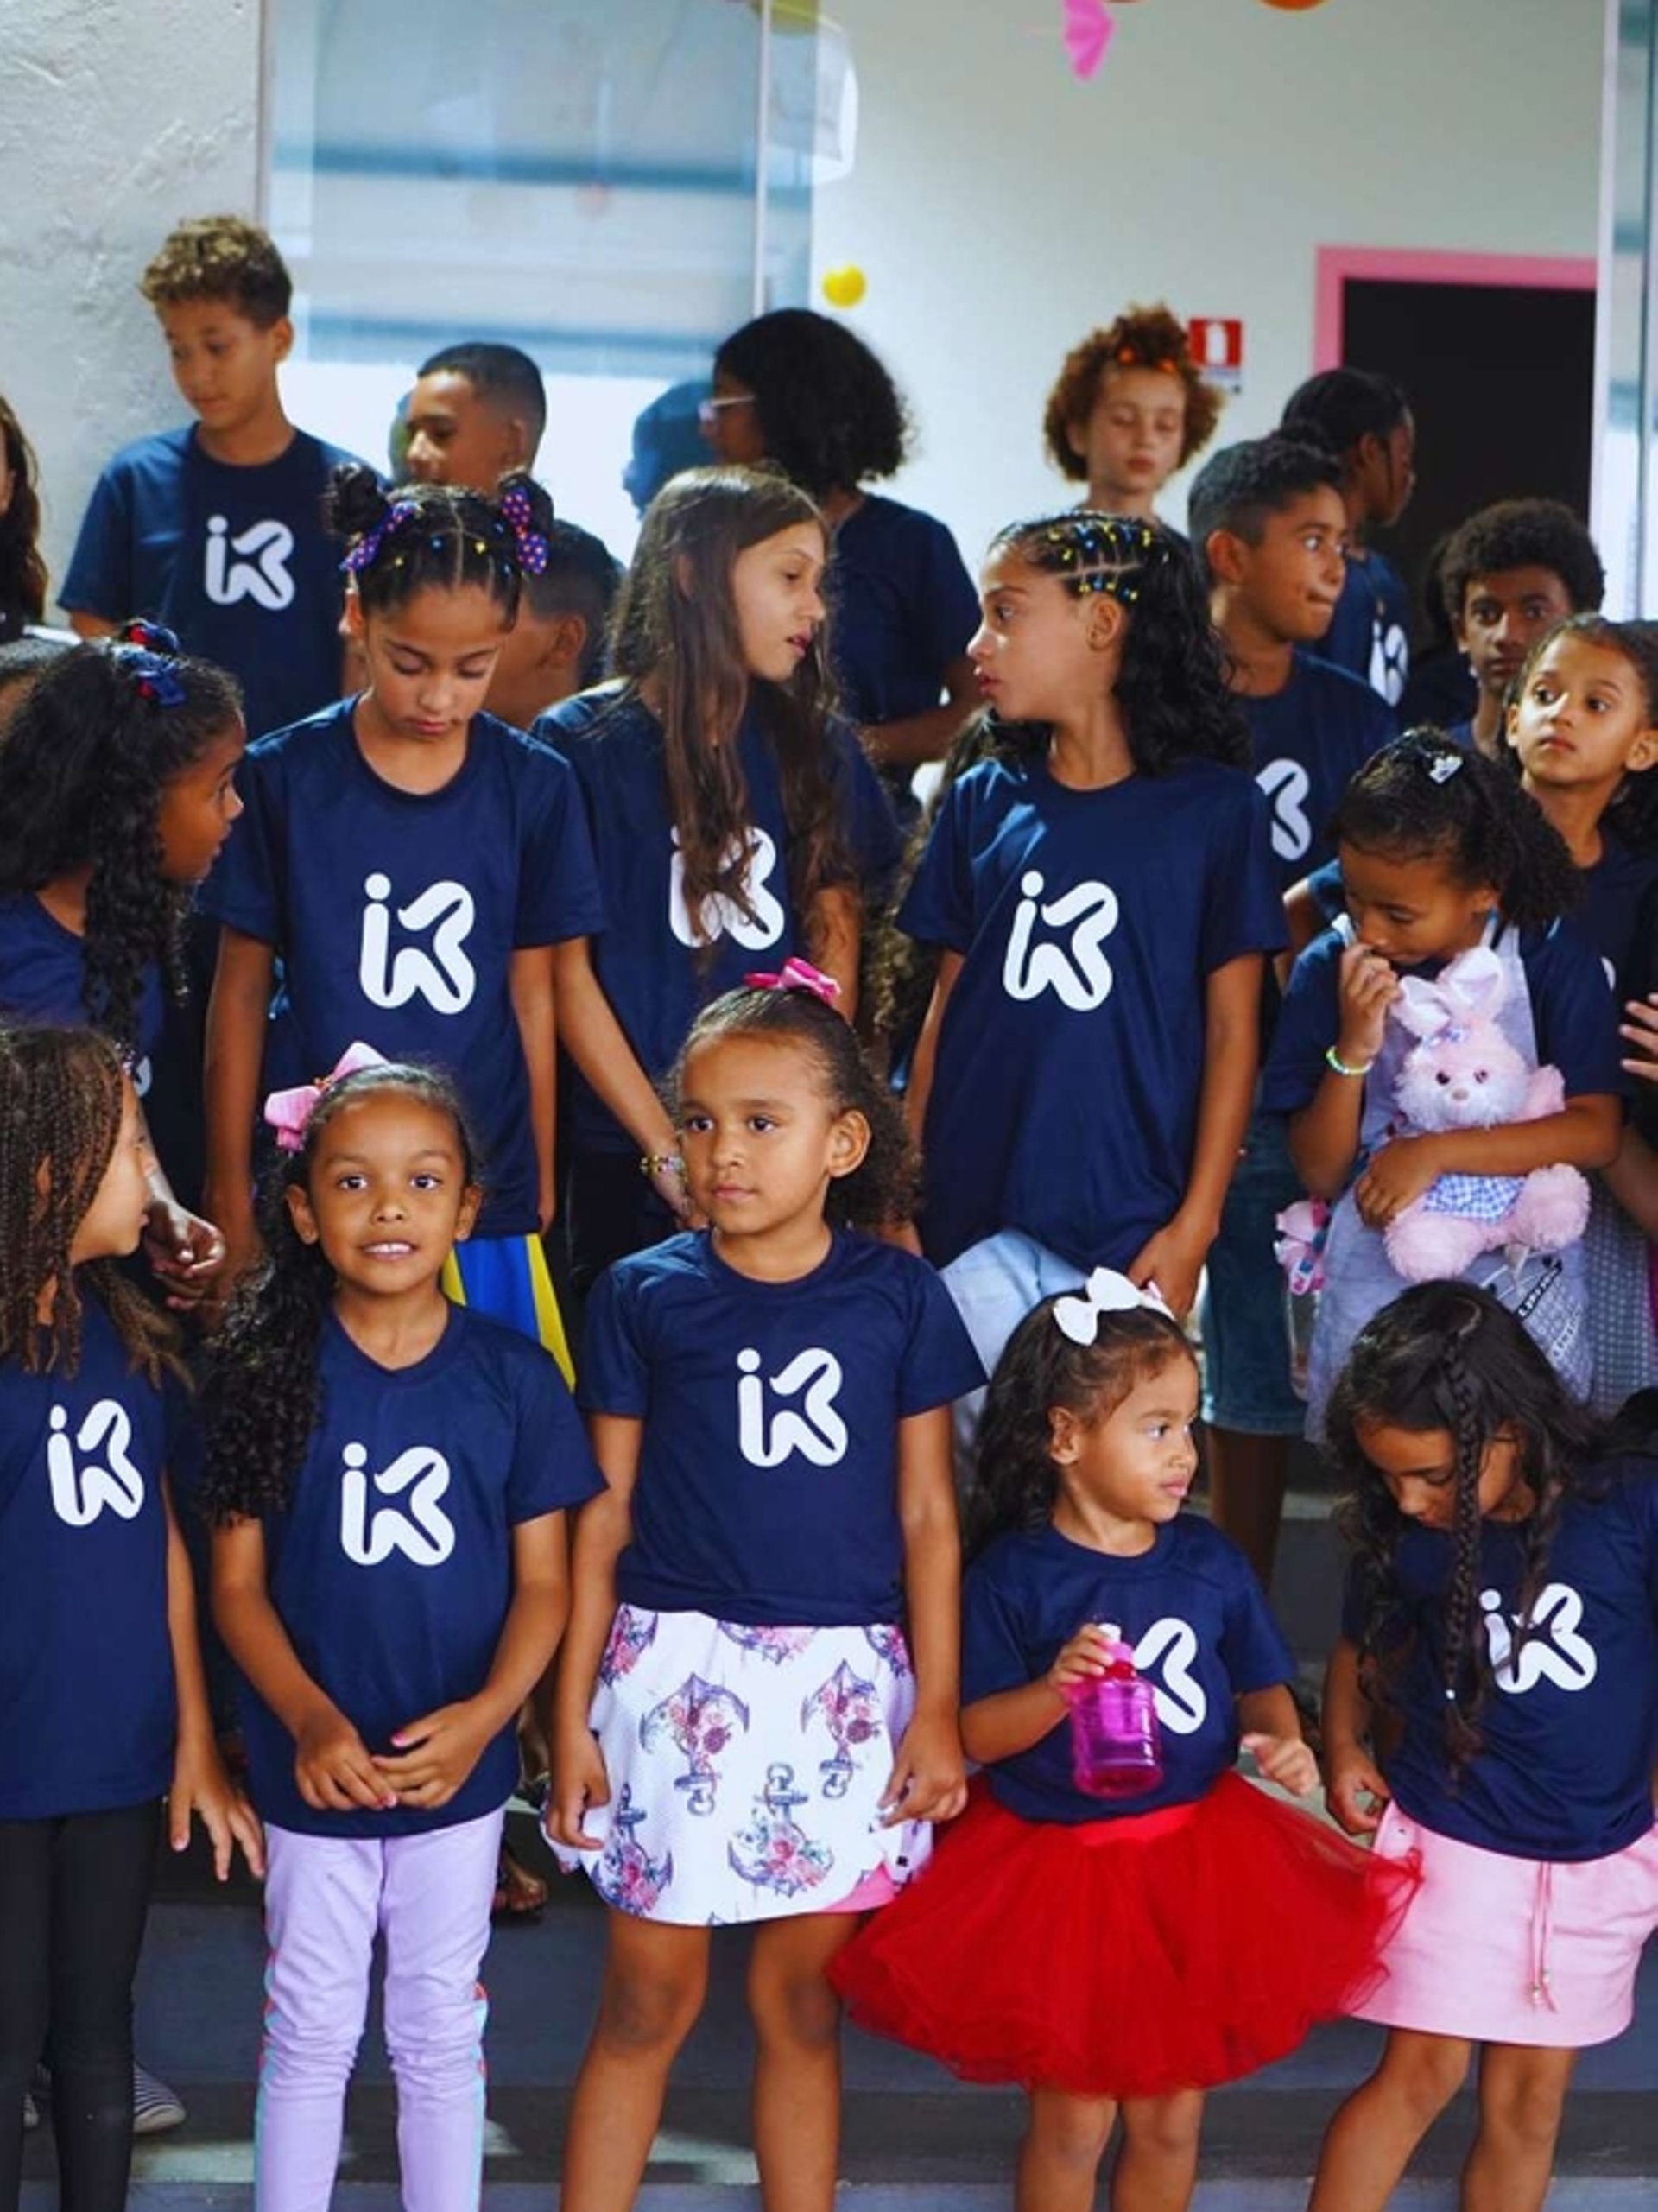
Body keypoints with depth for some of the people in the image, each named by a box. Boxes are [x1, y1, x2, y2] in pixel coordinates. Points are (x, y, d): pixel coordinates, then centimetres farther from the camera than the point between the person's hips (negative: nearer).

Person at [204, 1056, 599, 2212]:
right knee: (309, 2032, 12)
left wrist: (486, 1714, -19)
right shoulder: (266, 1371, -7)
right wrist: (309, 1721, -20)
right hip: (313, 1770, 0)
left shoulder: (512, 1376, -6)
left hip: (457, 1769, 0)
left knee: (441, 2032, 14)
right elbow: (237, 1581, -6)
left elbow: (544, 1579, -3)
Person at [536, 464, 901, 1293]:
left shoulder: (815, 748, 11)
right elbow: (568, 972, -5)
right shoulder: (581, 744, -2)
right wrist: (667, 1154, -11)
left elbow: (836, 945, 7)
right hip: (628, 1161, -3)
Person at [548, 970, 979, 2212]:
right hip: (676, 1668, -1)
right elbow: (605, 1518, 2)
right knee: (649, 1997, 5)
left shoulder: (897, 1297, 1)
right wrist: (572, 1716, 0)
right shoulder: (644, 1296, -1)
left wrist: (936, 1712, 2)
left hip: (844, 1681, 1)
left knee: (803, 2000, 10)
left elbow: (927, 1518, 4)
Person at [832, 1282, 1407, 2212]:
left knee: (1171, 2114, 13)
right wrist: (1058, 1687, -31)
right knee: (1074, 2119, 6)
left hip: (1196, 1864, 4)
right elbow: (975, 1733, -14)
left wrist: (1283, 1738, -14)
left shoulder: (1210, 1561, -2)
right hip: (1057, 1866, -4)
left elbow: (1261, 1683, 8)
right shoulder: (1015, 1576, -13)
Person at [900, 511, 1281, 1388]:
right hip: (976, 1221, 3)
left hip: (1131, 1229, -3)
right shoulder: (983, 802, 8)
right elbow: (947, 1007, 11)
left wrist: (1194, 1225, -7)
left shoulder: (1213, 806, -2)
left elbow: (1232, 1029, -2)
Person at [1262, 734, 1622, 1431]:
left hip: (1519, 1274, -1)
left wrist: (1437, 1153, -19)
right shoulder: (1330, 969, -5)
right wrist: (1354, 1050, -20)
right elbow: (1320, 1175, -5)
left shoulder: (1551, 961, -7)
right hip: (1375, 1280, 1)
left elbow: (1597, 1132, -13)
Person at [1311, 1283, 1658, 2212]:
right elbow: (1363, 1647, 8)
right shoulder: (1400, 1536, -10)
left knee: (1531, 2096, 9)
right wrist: (1345, 1748, -7)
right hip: (1451, 1839, 0)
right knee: (1422, 2069, -1)